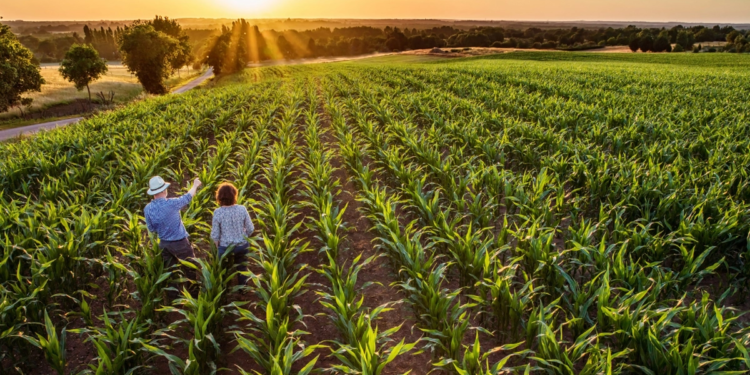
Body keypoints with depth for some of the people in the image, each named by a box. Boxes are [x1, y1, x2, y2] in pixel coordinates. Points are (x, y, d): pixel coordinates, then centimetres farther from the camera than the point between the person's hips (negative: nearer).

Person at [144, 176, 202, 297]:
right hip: (180, 242, -5)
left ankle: (172, 293, 29)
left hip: (164, 243, 5)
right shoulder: (171, 204, -24)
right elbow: (188, 197, -5)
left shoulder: (148, 209, -9)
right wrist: (195, 185, 14)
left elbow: (151, 229, 2)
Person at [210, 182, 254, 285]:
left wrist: (217, 244, 9)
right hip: (242, 245, 2)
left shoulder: (218, 212, -19)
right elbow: (250, 229, -7)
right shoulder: (242, 209, -16)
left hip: (225, 246, -1)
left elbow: (215, 234, -12)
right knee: (242, 266, 26)